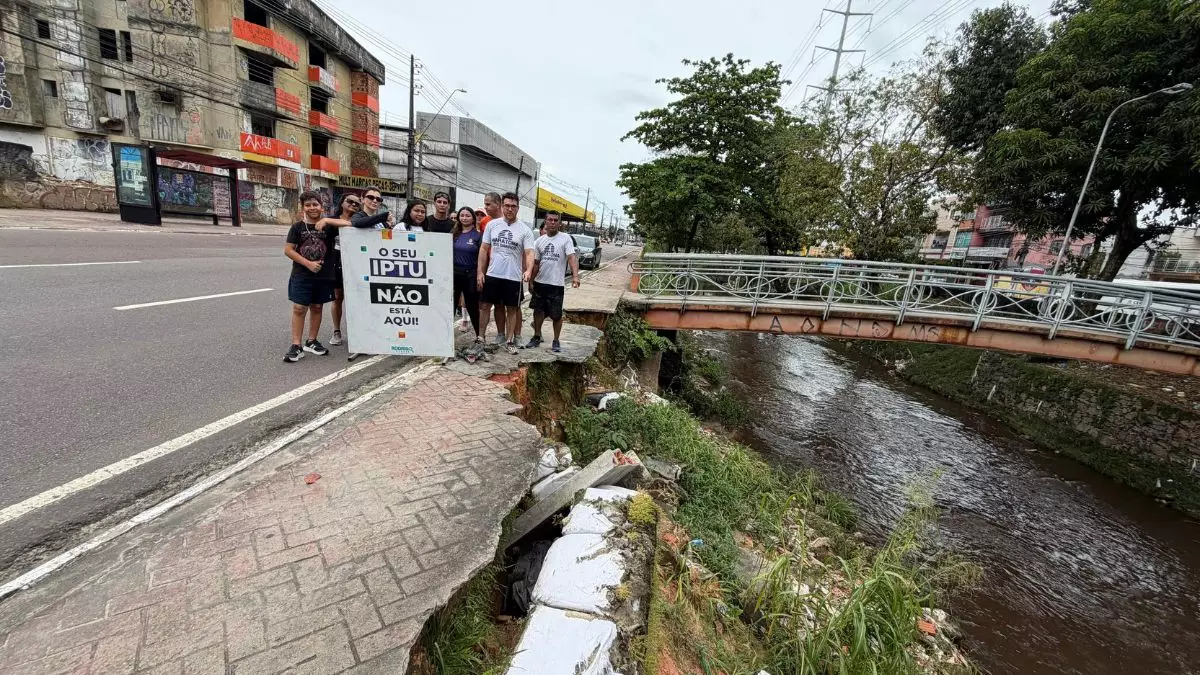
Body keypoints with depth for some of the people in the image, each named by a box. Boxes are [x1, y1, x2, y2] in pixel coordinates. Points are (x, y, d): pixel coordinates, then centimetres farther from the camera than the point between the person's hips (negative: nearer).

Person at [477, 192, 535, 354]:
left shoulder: (525, 230, -4)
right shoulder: (492, 225, 3)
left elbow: (529, 253, -11)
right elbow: (484, 249, 5)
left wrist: (528, 270, -31)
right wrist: (480, 272, -1)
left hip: (513, 277, -2)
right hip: (492, 274, 3)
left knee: (512, 309, 6)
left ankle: (510, 340, 17)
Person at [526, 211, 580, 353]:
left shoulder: (565, 238, -6)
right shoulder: (540, 240, 9)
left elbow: (572, 257, -18)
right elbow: (535, 263, 14)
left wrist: (575, 275, -33)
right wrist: (531, 281, 12)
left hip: (556, 284, -4)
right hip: (540, 282, 5)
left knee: (556, 315, 2)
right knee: (538, 311, 12)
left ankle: (556, 341, 17)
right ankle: (537, 337, 27)